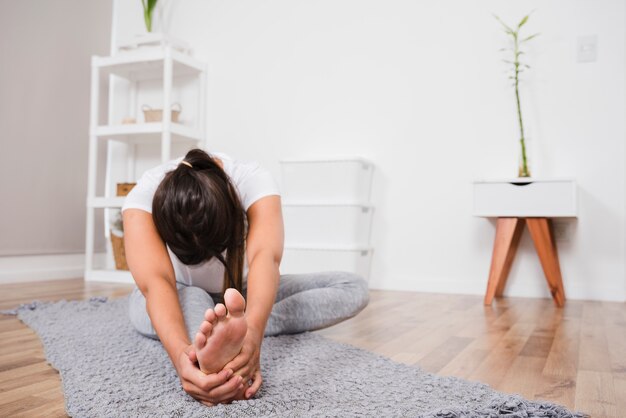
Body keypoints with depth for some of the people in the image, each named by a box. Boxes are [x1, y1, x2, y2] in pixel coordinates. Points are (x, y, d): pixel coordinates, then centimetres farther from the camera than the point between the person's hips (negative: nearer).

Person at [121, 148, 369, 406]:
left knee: (354, 289, -19)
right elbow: (156, 281, -45)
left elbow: (266, 258, -44)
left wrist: (252, 333, -63)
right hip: (177, 298, -2)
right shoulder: (143, 196, -30)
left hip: (236, 296, 2)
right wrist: (180, 353, -64)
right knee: (191, 299, -40)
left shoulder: (254, 181, -29)